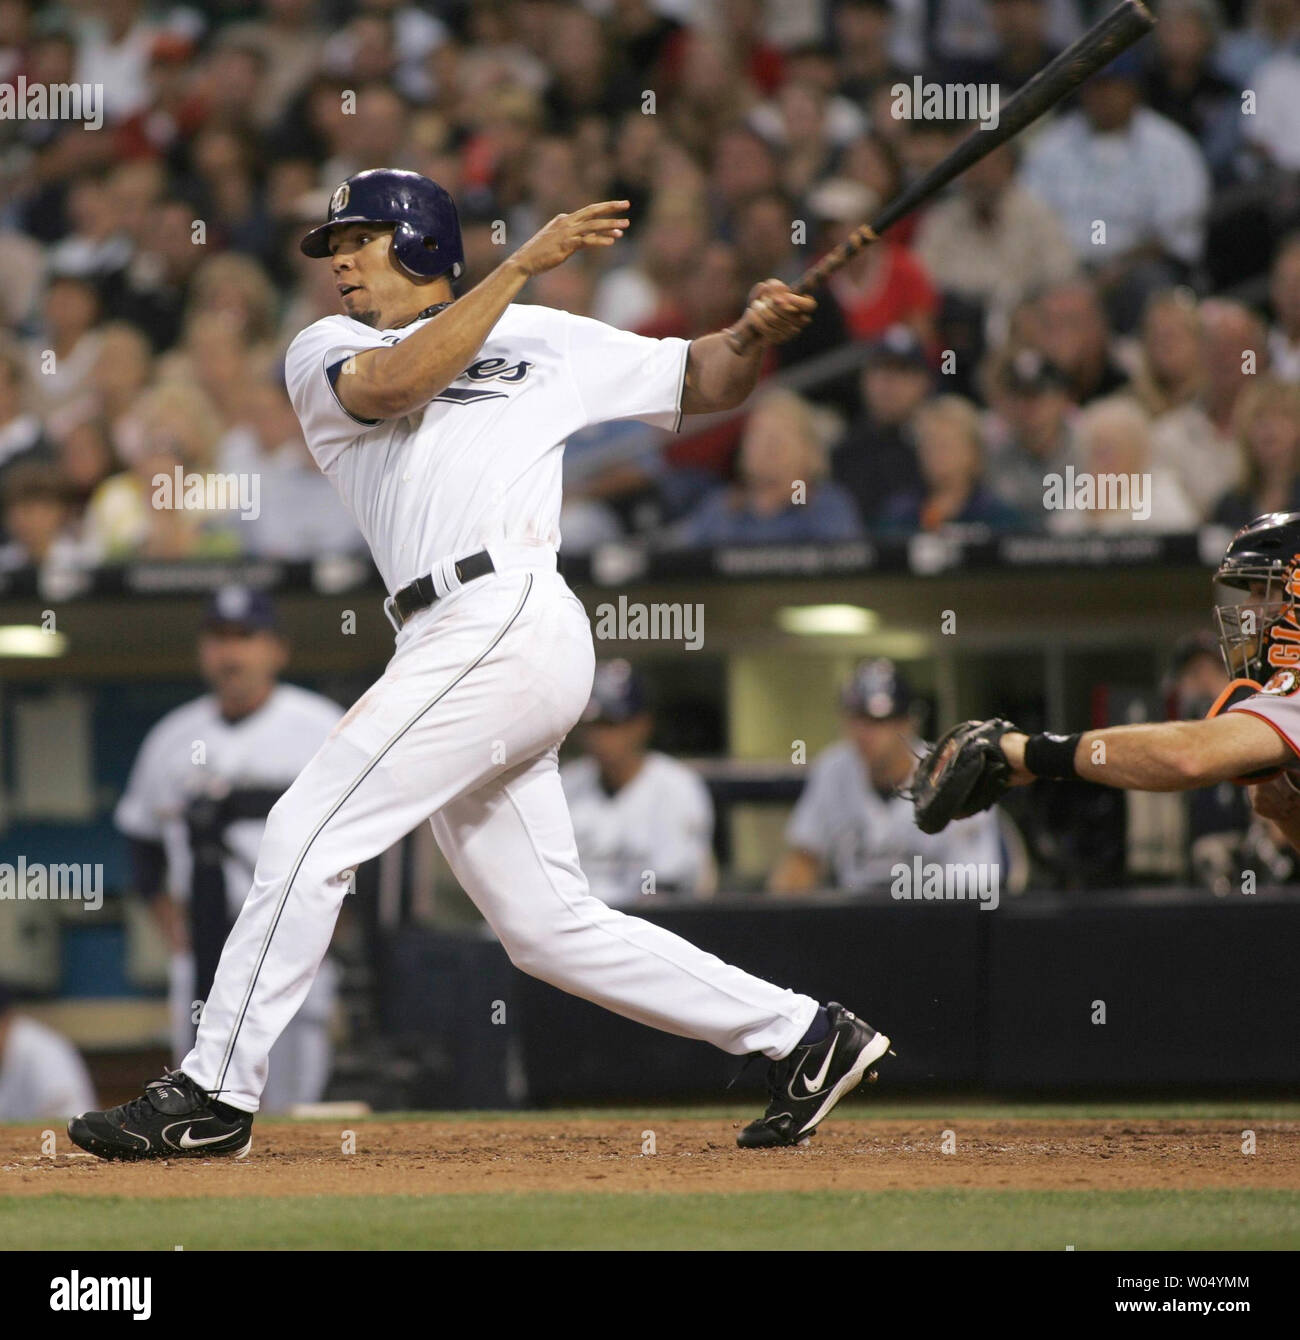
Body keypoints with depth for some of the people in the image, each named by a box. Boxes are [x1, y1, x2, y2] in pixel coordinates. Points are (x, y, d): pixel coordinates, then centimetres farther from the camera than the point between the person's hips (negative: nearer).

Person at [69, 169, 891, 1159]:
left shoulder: (542, 339, 15)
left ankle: (214, 1094, -7)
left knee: (310, 832, -12)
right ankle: (804, 1037, 12)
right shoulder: (324, 355, 21)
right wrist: (522, 265, -6)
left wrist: (759, 335, -4)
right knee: (548, 926, 5)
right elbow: (397, 381, -2)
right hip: (452, 648, 6)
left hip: (509, 622, -6)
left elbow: (701, 382, 18)